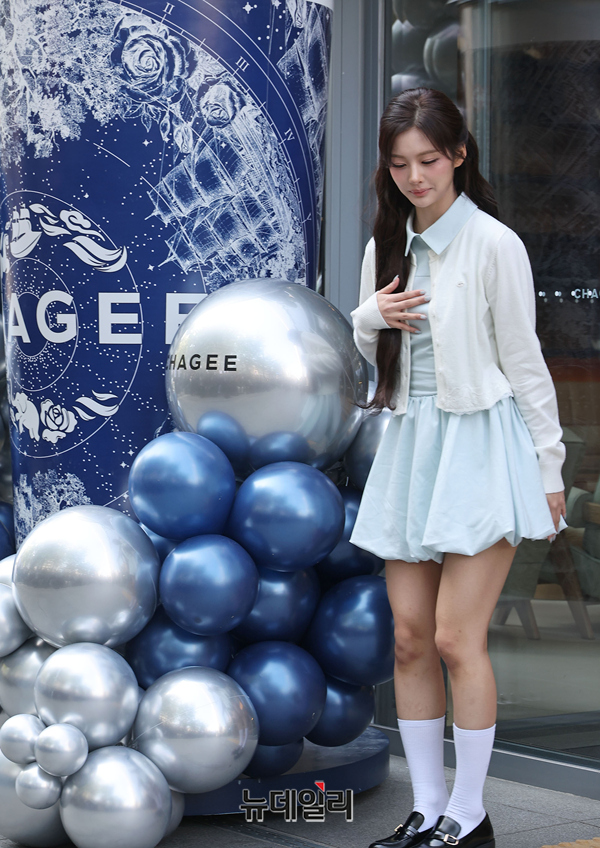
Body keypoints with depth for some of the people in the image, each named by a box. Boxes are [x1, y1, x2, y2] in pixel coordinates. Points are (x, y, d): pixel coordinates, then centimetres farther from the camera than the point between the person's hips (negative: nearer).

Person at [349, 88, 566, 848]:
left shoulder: (493, 244, -8)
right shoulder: (386, 247, 10)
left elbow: (524, 360, -5)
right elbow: (366, 349, 20)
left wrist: (549, 466, -3)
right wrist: (370, 316, -4)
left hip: (479, 446, -6)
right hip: (409, 444, 6)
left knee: (455, 638, -8)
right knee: (409, 638, 6)